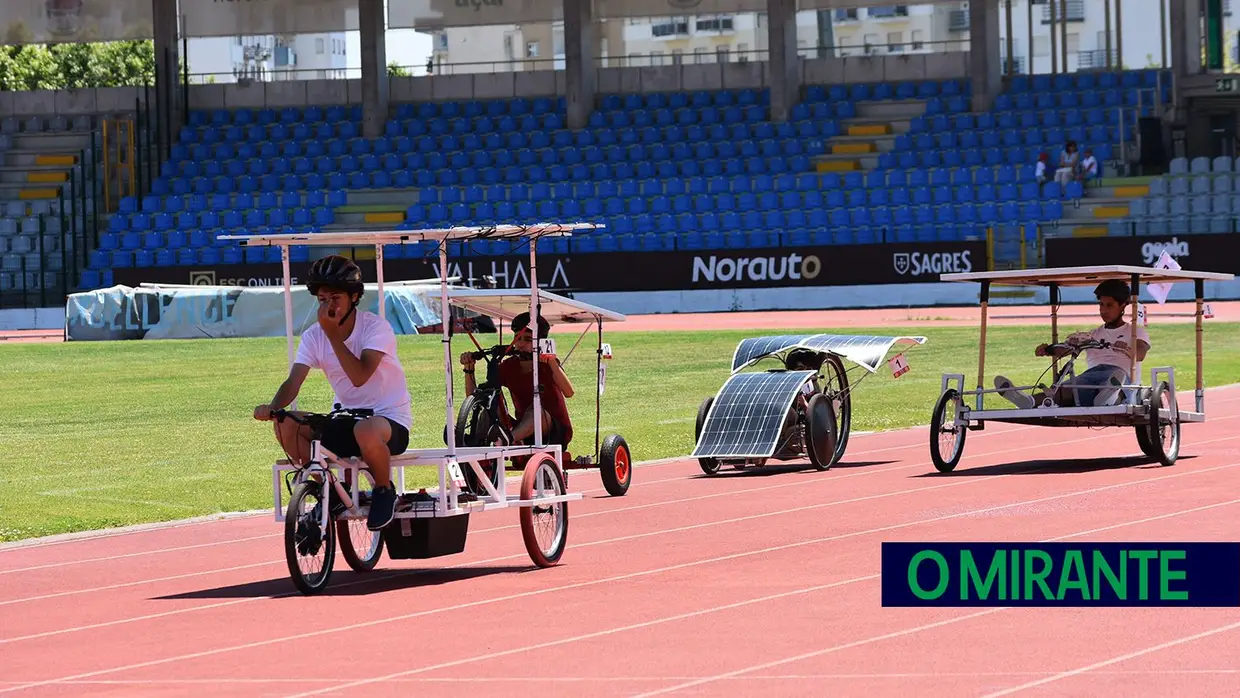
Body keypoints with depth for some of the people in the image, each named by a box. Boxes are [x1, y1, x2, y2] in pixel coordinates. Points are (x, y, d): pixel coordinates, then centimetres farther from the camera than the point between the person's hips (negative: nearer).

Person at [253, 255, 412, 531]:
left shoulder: (376, 327, -14)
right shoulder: (314, 336, -1)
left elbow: (360, 376, -29)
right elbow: (293, 382, -13)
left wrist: (332, 333, -29)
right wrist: (272, 407, -34)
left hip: (391, 419, -5)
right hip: (344, 421, 5)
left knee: (366, 431, -42)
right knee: (285, 425, -19)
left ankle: (384, 490, -9)